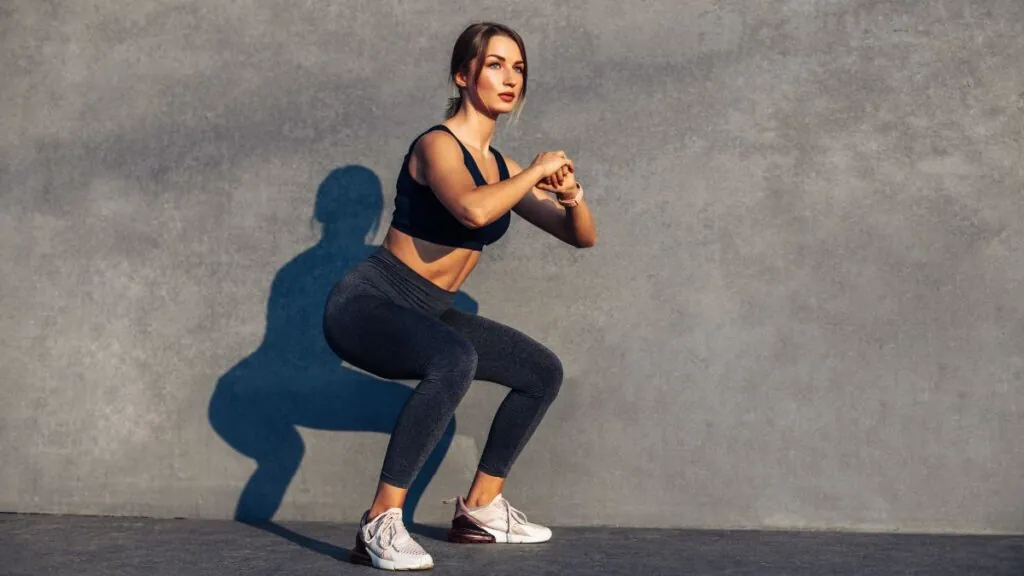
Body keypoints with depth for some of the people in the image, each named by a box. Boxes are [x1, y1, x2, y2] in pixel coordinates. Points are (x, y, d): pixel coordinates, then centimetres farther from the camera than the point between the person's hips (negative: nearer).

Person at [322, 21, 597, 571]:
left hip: (426, 314, 9)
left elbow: (582, 237, 11)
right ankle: (380, 524, -28)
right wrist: (537, 169, -23)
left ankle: (480, 509, 21)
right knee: (454, 361, -37)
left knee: (543, 372, 12)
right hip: (367, 303, -9)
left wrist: (572, 194, -10)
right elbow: (473, 210, -39)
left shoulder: (502, 168, 7)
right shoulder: (438, 145, -16)